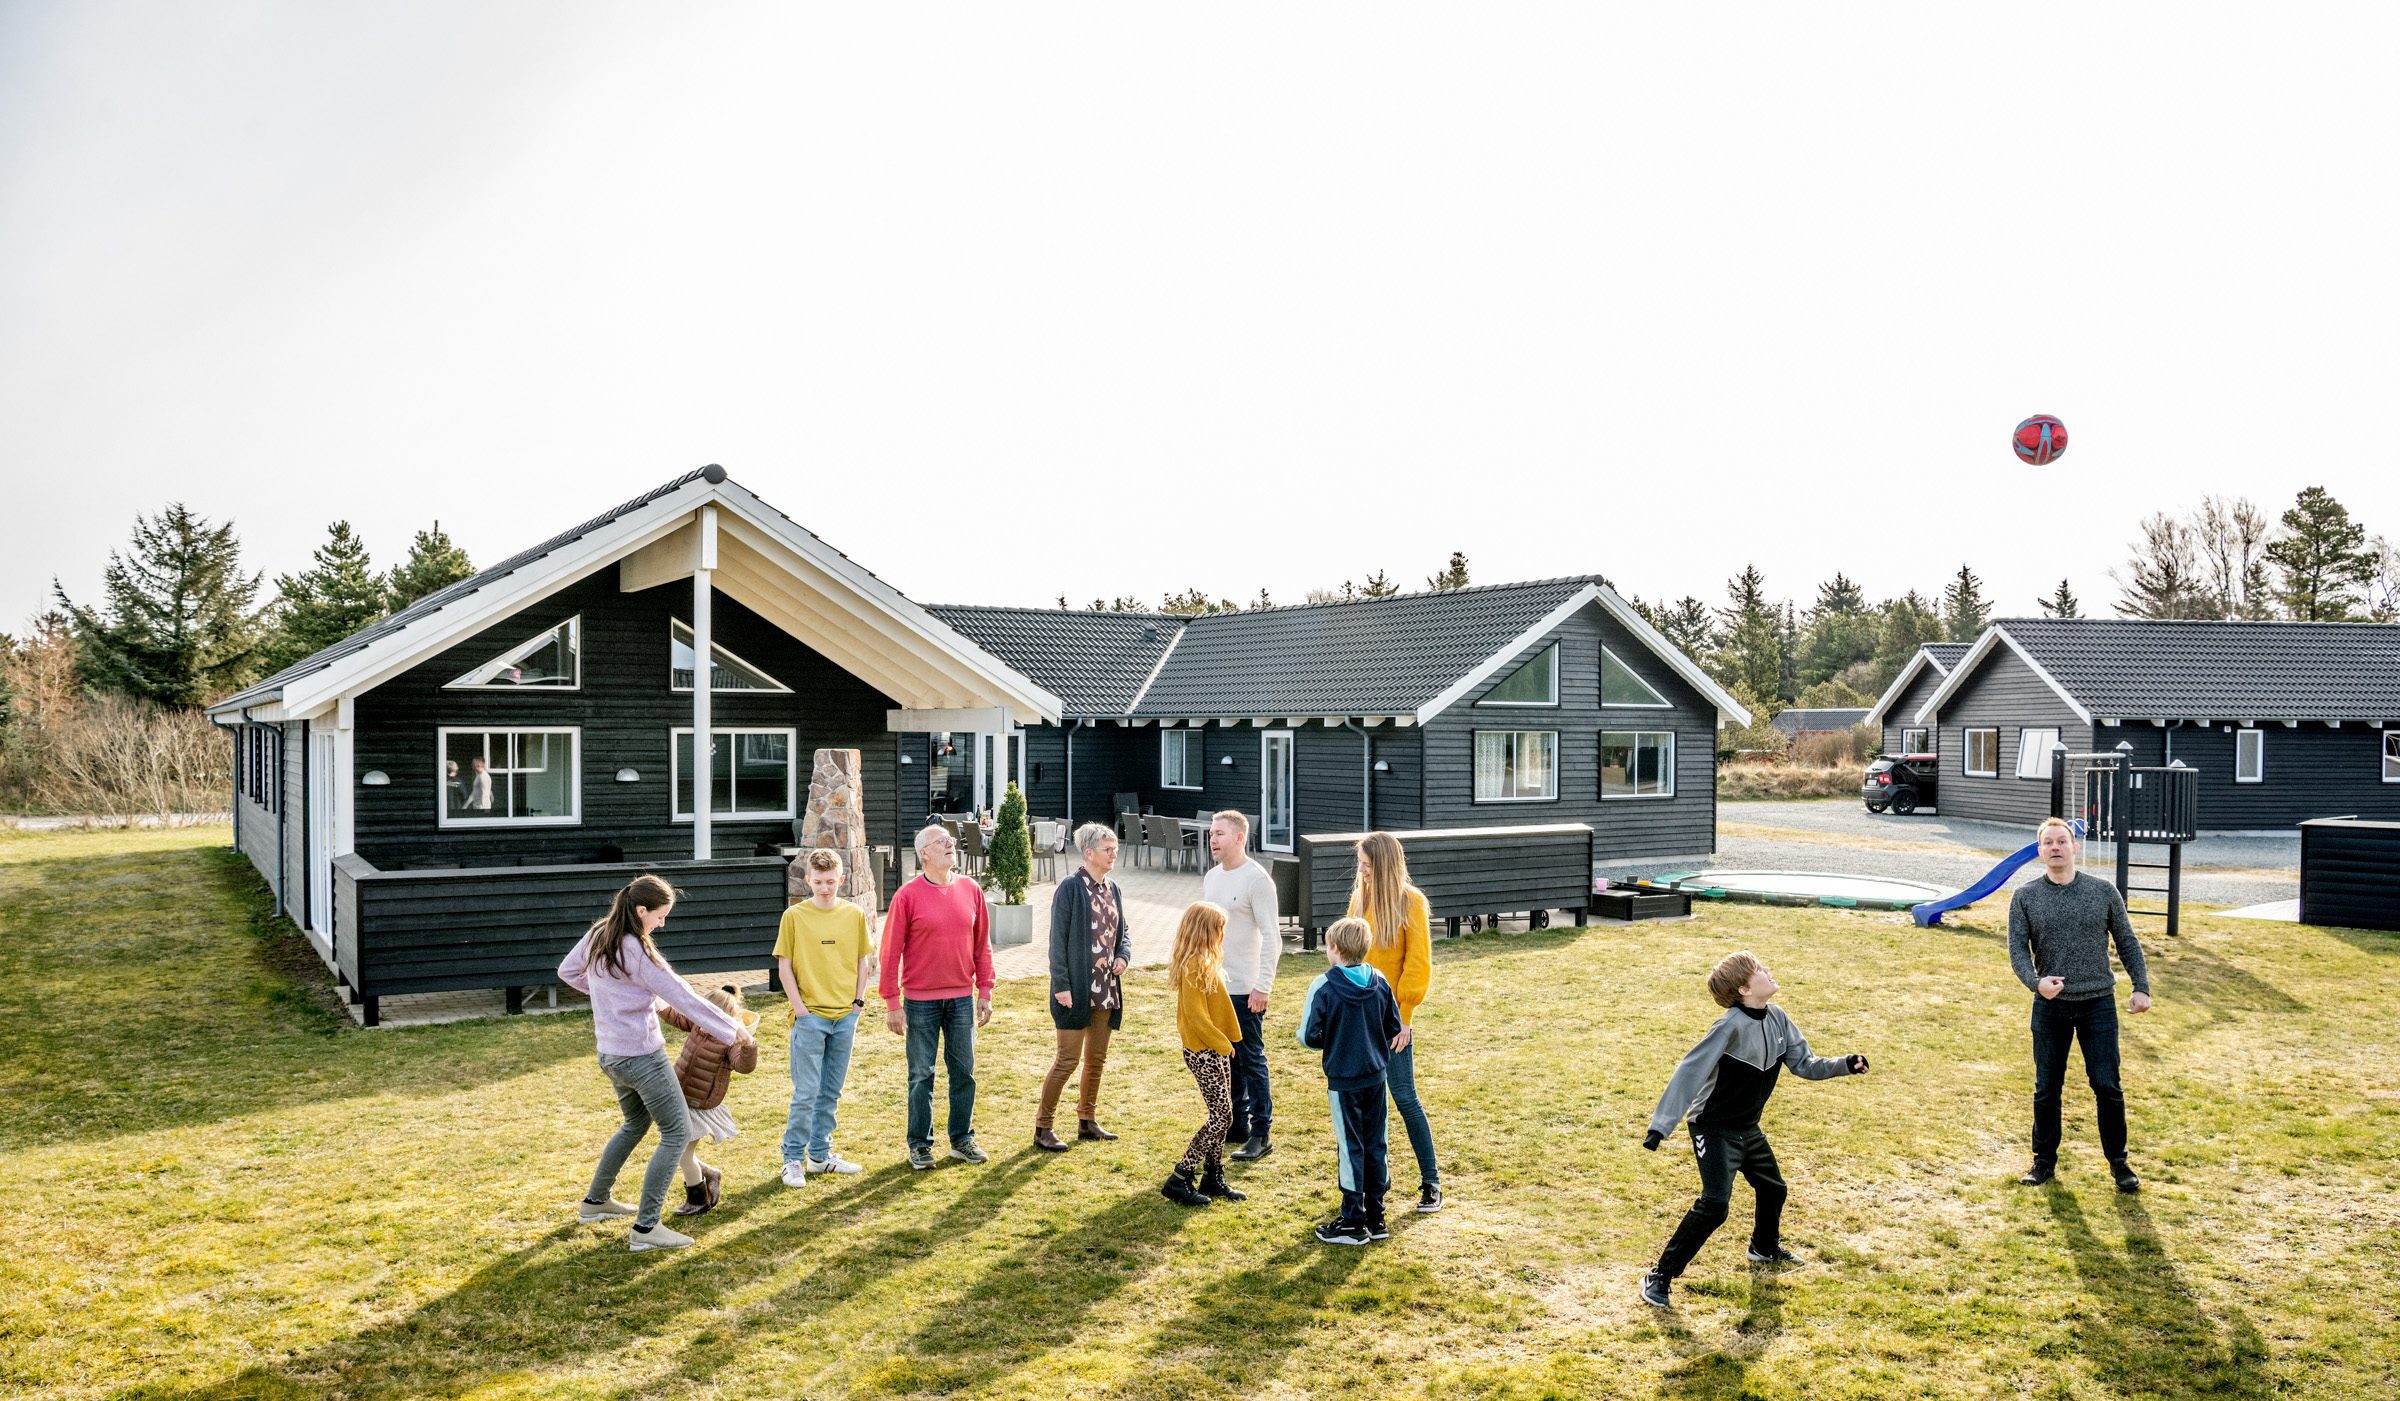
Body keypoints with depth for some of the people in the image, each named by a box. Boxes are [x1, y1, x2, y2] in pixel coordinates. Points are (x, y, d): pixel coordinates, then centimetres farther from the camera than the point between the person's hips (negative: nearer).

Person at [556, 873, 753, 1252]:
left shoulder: (596, 936, 1)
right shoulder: (638, 952, -23)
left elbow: (567, 971, 19)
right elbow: (685, 999, -19)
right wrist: (732, 1028, -10)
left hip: (610, 1054, 9)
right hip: (641, 1056, -9)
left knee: (635, 1123, 29)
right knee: (677, 1132, -1)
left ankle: (595, 1201, 40)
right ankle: (645, 1228, -4)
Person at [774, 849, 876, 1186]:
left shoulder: (854, 915, 3)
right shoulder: (794, 916, -5)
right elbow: (784, 967, -4)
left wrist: (858, 1000, 2)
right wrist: (799, 1008, -9)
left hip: (845, 1016, 4)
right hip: (810, 1016, -3)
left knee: (831, 1092, 12)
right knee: (806, 1092, -3)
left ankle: (820, 1154, 23)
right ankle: (793, 1160, 8)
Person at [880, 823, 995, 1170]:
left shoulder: (971, 891, 4)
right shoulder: (908, 896, -8)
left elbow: (982, 945, 9)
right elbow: (891, 952, -6)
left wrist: (985, 991, 6)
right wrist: (892, 1003, -8)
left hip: (962, 998, 3)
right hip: (920, 1001, -3)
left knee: (964, 1071, 9)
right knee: (921, 1075, 5)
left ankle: (962, 1140, 22)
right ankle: (920, 1145, 17)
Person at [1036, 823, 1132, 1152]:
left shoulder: (1113, 890, 10)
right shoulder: (1071, 887, -11)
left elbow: (1123, 931, 20)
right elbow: (1057, 939, -12)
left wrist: (1124, 955, -2)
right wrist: (1061, 984, -16)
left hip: (1106, 989, 7)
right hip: (1077, 989, -7)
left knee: (1097, 1058, 14)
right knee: (1068, 1058, -5)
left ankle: (1087, 1120, 28)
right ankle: (1043, 1127, 5)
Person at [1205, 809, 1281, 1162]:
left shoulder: (1257, 878, -12)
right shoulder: (1211, 877, 11)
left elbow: (1272, 937, -15)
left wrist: (1263, 986, -19)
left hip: (1245, 989, -7)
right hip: (1214, 986, 8)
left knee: (1251, 1060, -2)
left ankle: (1260, 1135, 5)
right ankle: (1236, 1126, 25)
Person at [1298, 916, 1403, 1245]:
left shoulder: (1324, 986, -16)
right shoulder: (1379, 982, -1)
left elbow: (1310, 1037, -14)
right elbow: (1395, 1028, 6)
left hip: (1343, 1080, -4)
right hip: (1376, 1076, 5)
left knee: (1350, 1148, 3)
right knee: (1375, 1145, 12)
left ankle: (1353, 1222, 10)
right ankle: (1375, 1217, 20)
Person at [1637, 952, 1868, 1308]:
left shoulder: (1777, 1019, -5)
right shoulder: (1732, 1026, -28)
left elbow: (1804, 1064, 7)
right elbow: (1690, 1071, -29)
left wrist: (1844, 1065, -10)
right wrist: (1661, 1126, -32)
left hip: (1748, 1128, 8)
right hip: (1714, 1129, -8)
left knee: (1773, 1189, 23)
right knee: (1715, 1204, -20)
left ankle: (1765, 1249, 54)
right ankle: (1659, 1276, -12)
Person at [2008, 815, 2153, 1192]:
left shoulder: (2103, 891, 2)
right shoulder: (2025, 897, 0)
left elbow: (2127, 942, 8)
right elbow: (2017, 948, -6)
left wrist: (2141, 987, 2)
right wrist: (2035, 981, -23)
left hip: (2099, 1005, 0)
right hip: (2050, 1006, 0)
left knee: (2107, 1086, 0)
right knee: (2046, 1088, 8)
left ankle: (2118, 1161, 16)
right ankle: (2045, 1160, 21)